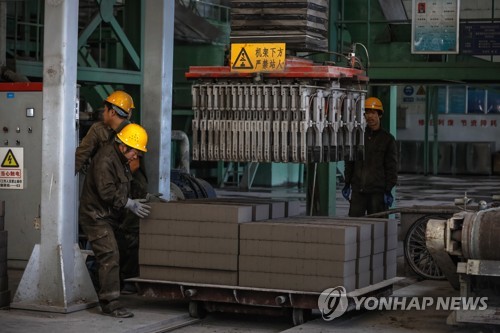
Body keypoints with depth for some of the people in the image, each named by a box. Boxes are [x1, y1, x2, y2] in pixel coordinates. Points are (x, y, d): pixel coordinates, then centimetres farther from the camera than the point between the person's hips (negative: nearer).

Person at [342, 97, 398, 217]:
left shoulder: (387, 139, 2)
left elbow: (391, 167, 0)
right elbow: (349, 162, 16)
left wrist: (388, 190, -6)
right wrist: (347, 184, 12)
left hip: (378, 191, -3)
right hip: (358, 190, 3)